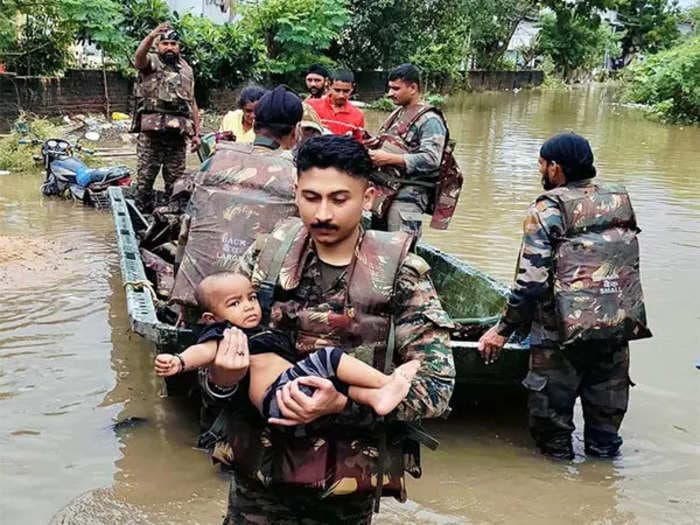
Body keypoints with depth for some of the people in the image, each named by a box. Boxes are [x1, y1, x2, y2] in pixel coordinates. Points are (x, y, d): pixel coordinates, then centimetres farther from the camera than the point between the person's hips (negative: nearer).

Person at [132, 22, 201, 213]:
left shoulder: (186, 70, 18)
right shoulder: (151, 62, 4)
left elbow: (192, 103, 19)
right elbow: (139, 56, -21)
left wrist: (196, 133, 13)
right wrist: (152, 35, -40)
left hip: (178, 132, 4)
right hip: (151, 132, -4)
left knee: (175, 180, 7)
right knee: (145, 178, -1)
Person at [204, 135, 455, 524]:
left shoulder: (400, 275, -12)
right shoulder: (266, 256, -6)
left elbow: (438, 385, -14)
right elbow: (216, 340, 3)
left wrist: (343, 406, -27)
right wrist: (219, 379, -20)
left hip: (347, 482, -1)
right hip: (258, 468, 2)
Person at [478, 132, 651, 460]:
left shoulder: (548, 208, -8)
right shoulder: (621, 202, 9)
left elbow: (532, 280, -14)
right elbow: (628, 266, 14)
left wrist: (504, 329, -6)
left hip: (565, 329, -6)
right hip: (620, 325, 6)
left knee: (551, 409, 9)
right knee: (607, 410, 18)